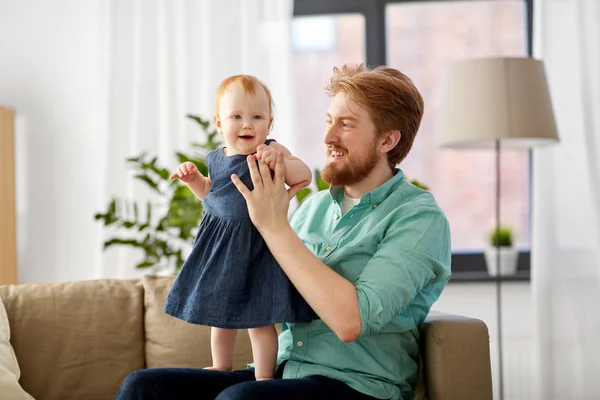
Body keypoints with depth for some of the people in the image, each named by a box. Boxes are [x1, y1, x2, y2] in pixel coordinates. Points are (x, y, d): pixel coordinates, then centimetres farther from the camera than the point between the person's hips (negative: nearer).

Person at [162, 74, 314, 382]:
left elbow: (304, 175, -23)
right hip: (219, 245, 6)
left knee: (258, 319, -2)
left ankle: (264, 378, 13)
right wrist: (193, 179, 7)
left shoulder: (271, 152, -12)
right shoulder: (217, 159, 6)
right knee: (218, 314, 19)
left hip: (256, 246, -6)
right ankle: (221, 369, 39)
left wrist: (280, 162, -39)